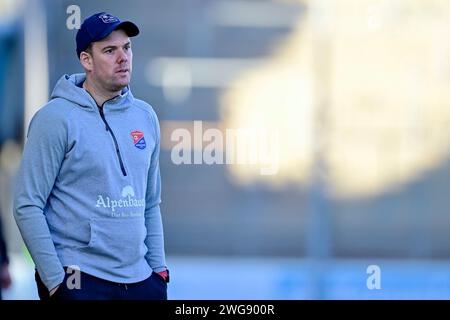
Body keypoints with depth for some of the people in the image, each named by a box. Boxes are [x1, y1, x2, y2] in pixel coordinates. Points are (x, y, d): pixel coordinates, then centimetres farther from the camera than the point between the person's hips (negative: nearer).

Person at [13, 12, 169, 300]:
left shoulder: (145, 116, 10)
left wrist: (159, 267, 10)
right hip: (80, 280, -5)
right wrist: (55, 279, -13)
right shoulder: (56, 118, -8)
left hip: (140, 278, 5)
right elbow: (27, 206, -10)